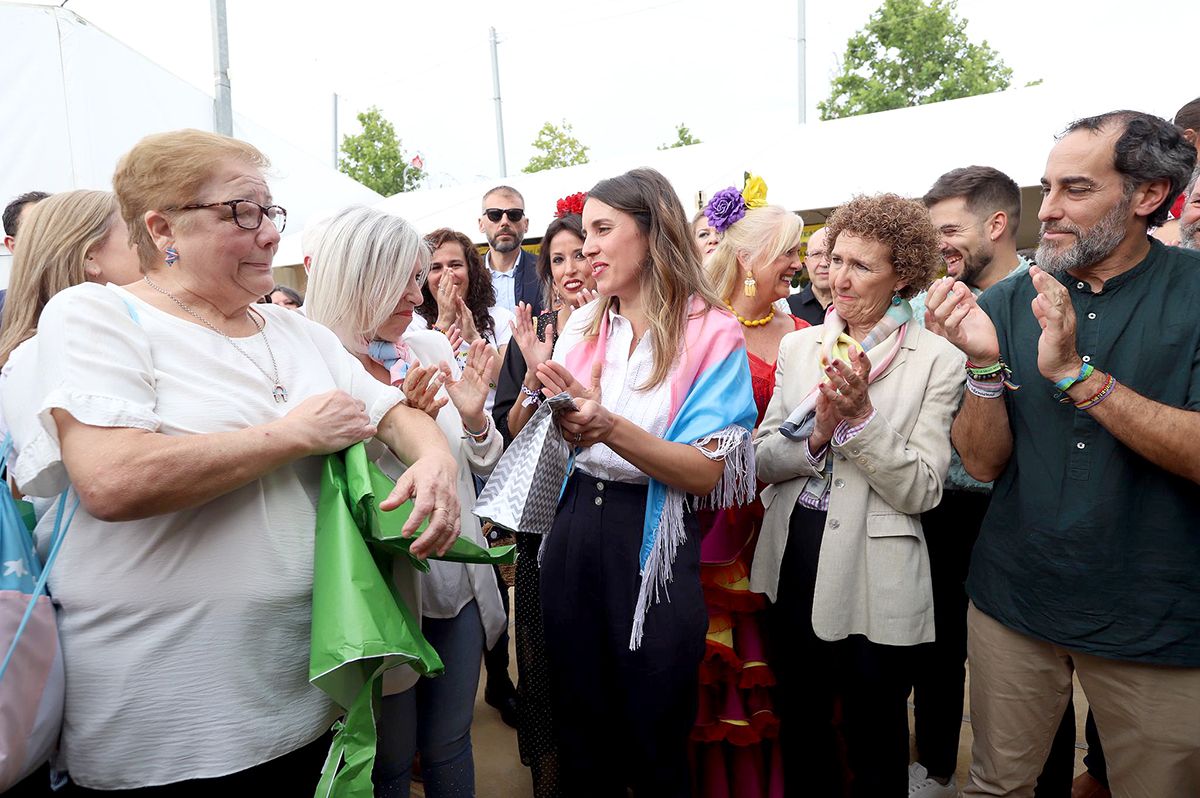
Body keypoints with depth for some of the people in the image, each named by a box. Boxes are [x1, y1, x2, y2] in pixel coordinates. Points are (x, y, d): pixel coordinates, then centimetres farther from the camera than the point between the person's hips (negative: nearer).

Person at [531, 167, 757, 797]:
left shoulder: (712, 334, -7)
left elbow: (709, 473, -14)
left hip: (653, 549, -4)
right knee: (580, 741, 18)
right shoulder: (582, 328, 7)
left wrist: (612, 427, -28)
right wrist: (549, 408, -13)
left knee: (652, 744, 11)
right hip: (575, 537, 4)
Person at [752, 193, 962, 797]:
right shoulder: (799, 346, 4)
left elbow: (921, 491, -13)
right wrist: (816, 436, -17)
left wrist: (861, 414, -24)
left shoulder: (936, 361, -8)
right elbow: (761, 461, 2)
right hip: (792, 564, 4)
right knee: (799, 725, 22)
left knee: (875, 744, 16)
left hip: (874, 583, -3)